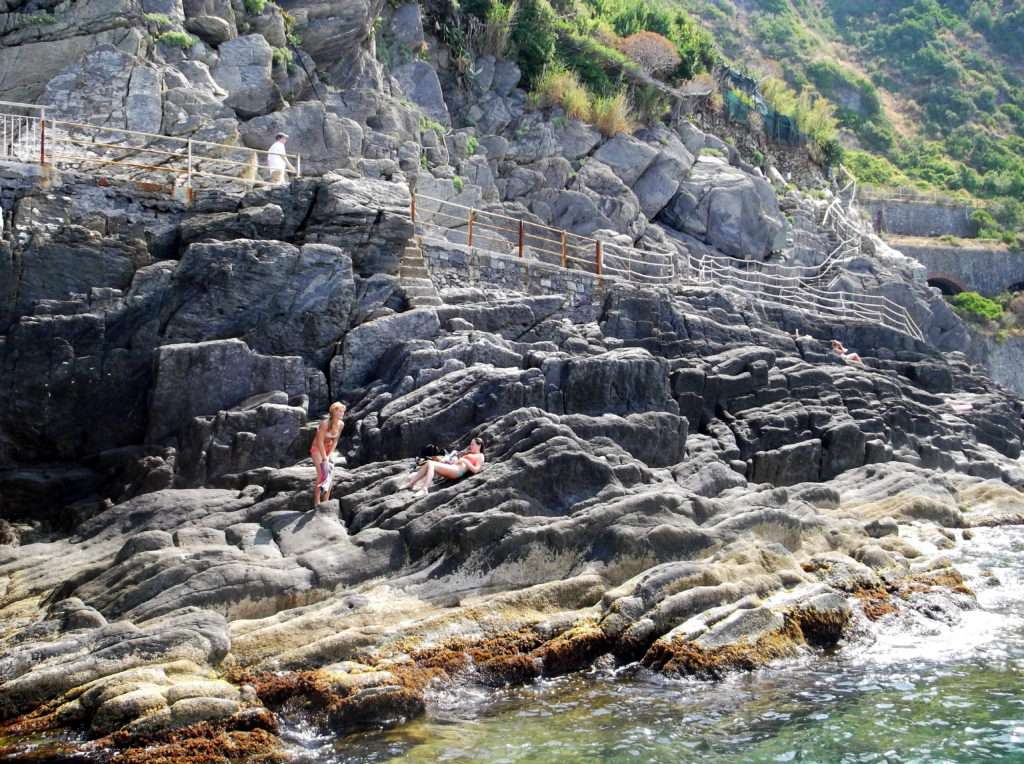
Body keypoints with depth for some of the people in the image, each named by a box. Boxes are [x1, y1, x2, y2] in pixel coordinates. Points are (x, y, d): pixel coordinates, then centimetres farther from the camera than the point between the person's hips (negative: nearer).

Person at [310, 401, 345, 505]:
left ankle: (326, 501, 5)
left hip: (329, 449, 6)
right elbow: (320, 442, -24)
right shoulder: (325, 423, -28)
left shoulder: (341, 424, -8)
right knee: (322, 474, -15)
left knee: (330, 474, 0)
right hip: (317, 449, -6)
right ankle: (317, 502, -12)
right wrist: (324, 458, -23)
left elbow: (335, 441, 1)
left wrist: (330, 455, -8)